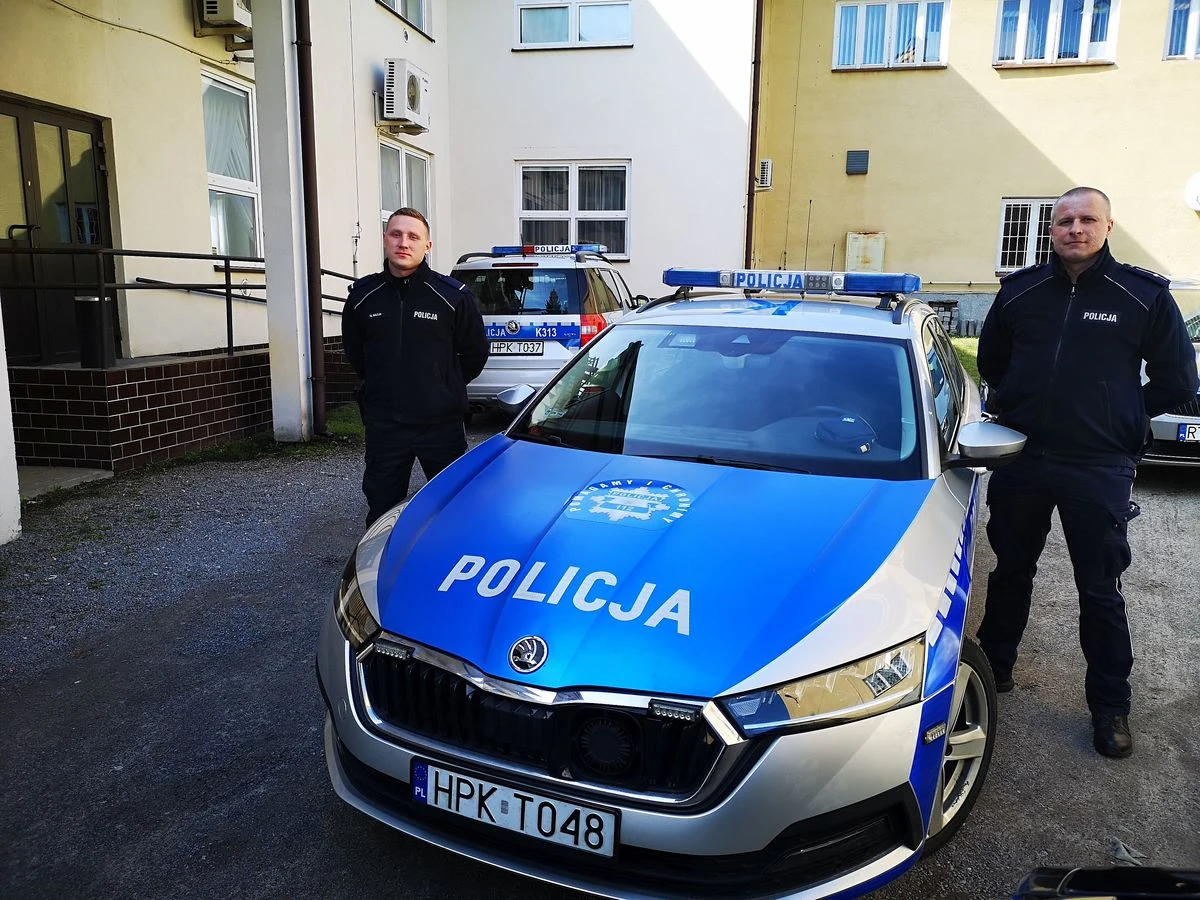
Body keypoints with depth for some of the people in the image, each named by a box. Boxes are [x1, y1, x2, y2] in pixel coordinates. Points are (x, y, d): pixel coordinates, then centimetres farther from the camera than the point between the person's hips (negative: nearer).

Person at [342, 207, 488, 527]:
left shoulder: (454, 296, -6)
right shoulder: (362, 295, 3)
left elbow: (475, 353, 5)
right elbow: (354, 353, 18)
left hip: (442, 424, -2)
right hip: (383, 426, 2)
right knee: (382, 512, 11)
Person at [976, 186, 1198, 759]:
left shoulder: (1144, 295, -3)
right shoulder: (1020, 290, 4)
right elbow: (991, 359, 19)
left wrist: (1119, 418, 4)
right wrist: (1019, 407, 10)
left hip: (1100, 468, -2)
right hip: (1021, 458, 3)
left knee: (1100, 590, 6)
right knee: (1011, 571, 16)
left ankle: (1110, 706, 20)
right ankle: (994, 666, 34)